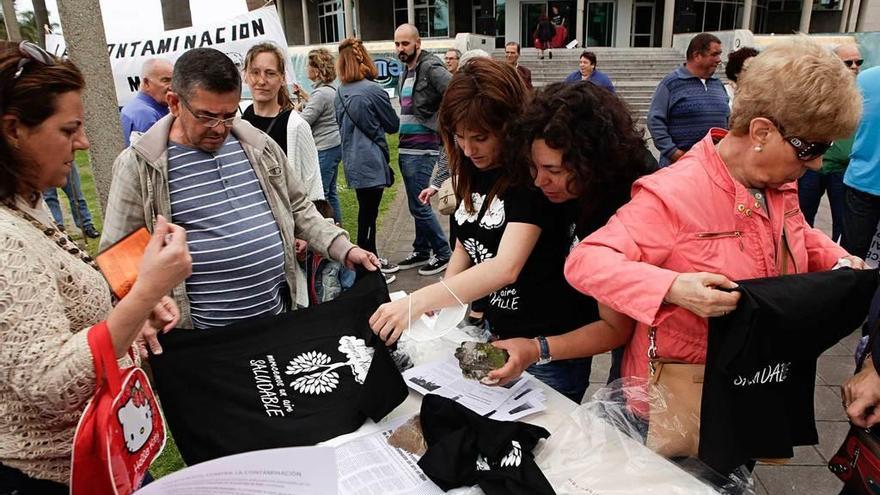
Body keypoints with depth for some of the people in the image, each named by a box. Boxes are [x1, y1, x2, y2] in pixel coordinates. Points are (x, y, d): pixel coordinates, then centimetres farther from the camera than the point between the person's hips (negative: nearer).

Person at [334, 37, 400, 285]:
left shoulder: (340, 94, 6)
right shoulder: (373, 90, -14)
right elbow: (393, 125, -2)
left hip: (352, 161, 7)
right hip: (371, 162, -7)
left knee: (366, 212, 18)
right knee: (368, 215, -1)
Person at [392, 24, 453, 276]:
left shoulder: (430, 68, -12)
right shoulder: (405, 73, 16)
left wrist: (438, 122, -18)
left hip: (422, 148, -9)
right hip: (406, 147, 9)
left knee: (419, 205, -6)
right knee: (417, 204, 15)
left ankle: (443, 253, 9)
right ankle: (421, 251, 27)